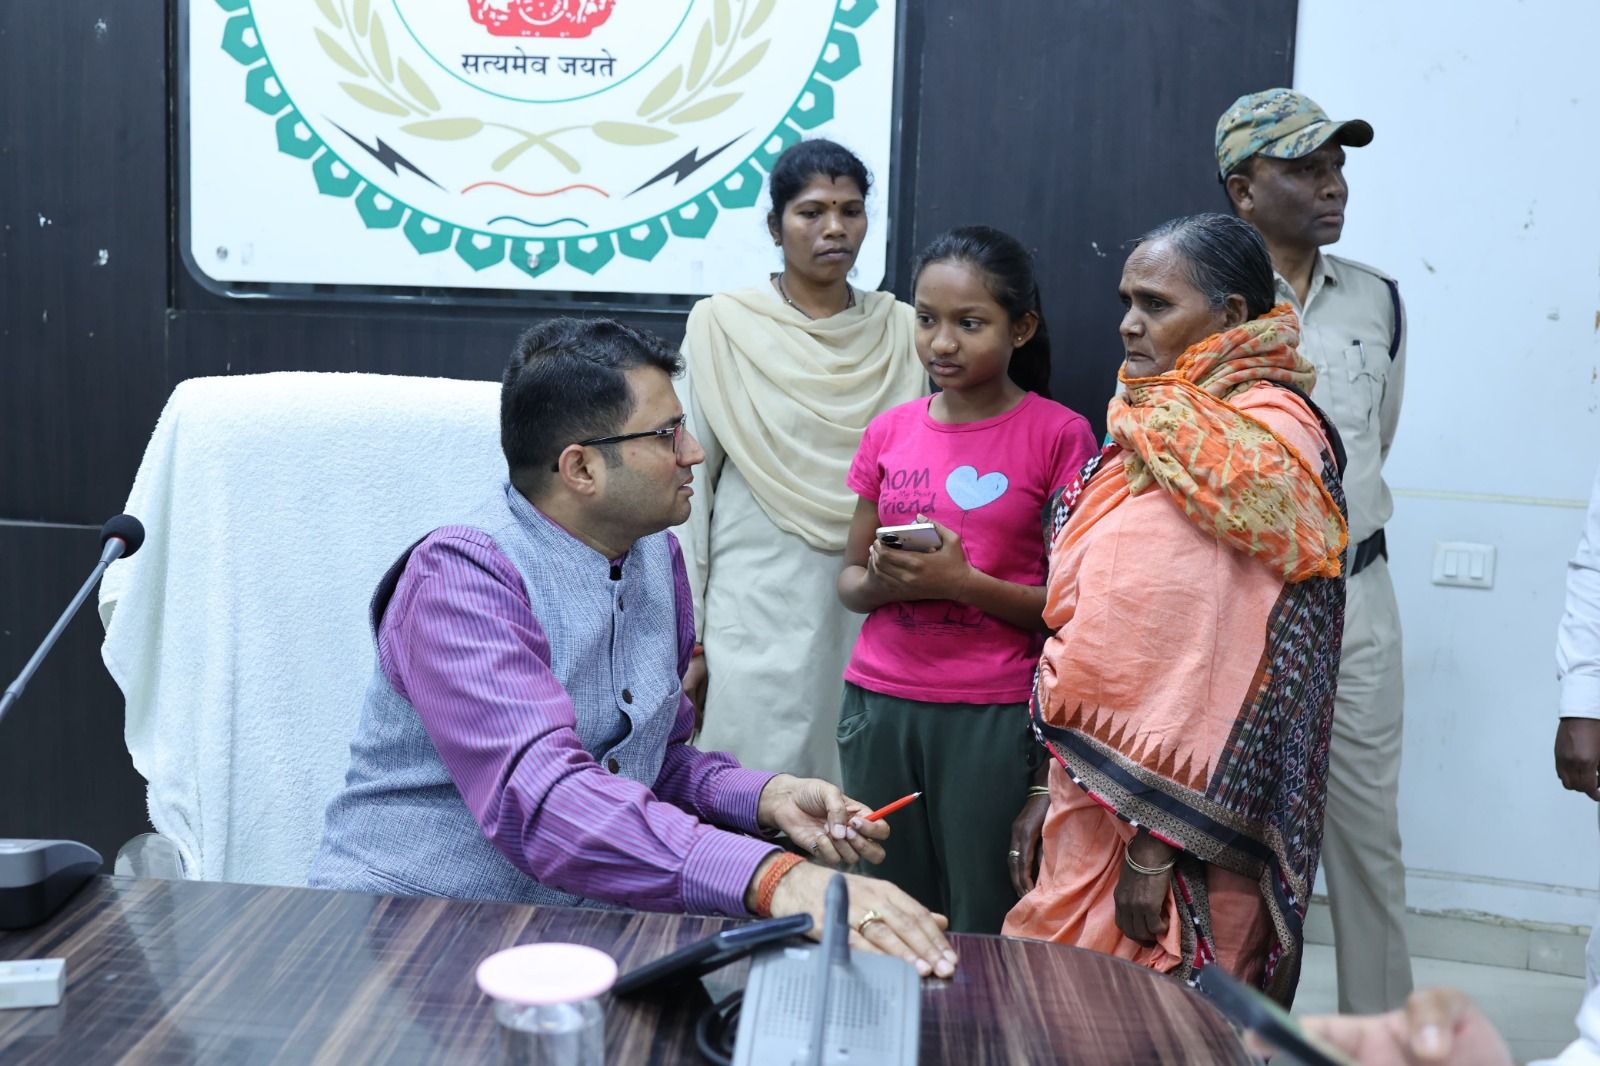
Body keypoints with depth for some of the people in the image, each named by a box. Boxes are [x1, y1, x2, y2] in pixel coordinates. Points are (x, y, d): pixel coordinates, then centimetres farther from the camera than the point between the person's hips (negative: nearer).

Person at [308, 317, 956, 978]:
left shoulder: (656, 555, 7)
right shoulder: (460, 577, -18)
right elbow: (539, 797, -33)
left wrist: (767, 797, -7)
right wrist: (771, 878, -43)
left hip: (583, 924, 7)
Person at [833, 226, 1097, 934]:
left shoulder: (1059, 435, -4)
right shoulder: (889, 432, 9)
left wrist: (961, 583, -18)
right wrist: (884, 582, -8)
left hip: (993, 715, -4)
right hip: (878, 706, 4)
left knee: (983, 928, 0)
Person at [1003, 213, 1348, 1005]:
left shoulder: (1262, 445, -16)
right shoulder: (1163, 428, 11)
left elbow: (1225, 672, -20)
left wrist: (1158, 843, -20)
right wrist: (1052, 787, 15)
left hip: (1170, 820, -8)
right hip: (1096, 787, 8)